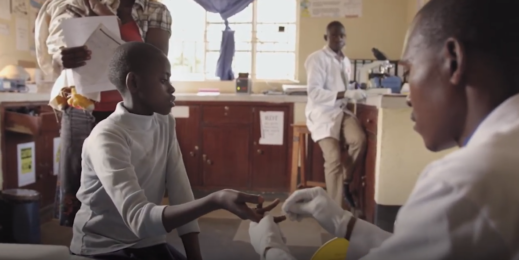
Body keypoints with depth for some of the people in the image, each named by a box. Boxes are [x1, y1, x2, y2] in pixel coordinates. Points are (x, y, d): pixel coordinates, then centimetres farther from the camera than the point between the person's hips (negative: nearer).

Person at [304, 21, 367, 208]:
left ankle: (346, 181, 1)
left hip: (342, 110, 6)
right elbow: (314, 92, -18)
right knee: (334, 159, -18)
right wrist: (345, 94, -25)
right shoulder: (317, 59, -8)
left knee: (359, 140, -23)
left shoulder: (346, 61, 17)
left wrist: (354, 91, 2)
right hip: (322, 112, -6)